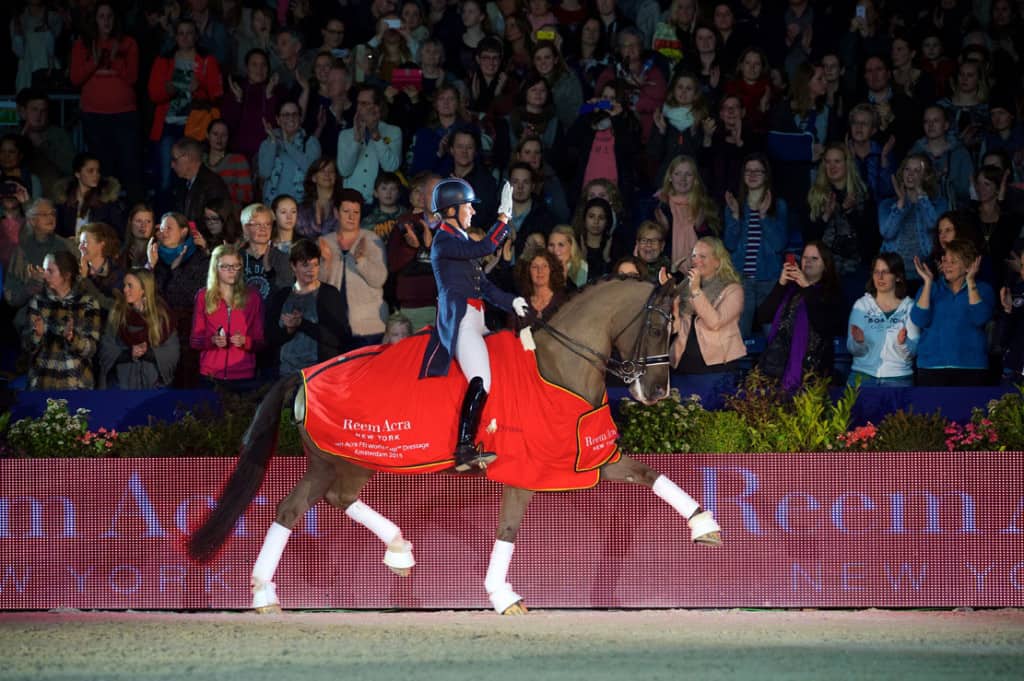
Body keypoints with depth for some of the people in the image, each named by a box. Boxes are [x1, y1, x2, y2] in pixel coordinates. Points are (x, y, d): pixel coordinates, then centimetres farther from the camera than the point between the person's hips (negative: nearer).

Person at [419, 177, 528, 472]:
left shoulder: (461, 241, 22)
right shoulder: (444, 241, -7)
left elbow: (484, 286, 20)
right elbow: (485, 247, -22)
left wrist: (511, 302, 7)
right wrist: (504, 216, -19)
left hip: (472, 322, 10)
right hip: (460, 322, -10)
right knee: (480, 382, -23)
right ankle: (465, 449, -31)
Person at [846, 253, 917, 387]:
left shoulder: (909, 307, 3)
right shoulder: (862, 305, 6)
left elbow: (911, 352, -3)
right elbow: (853, 350, 0)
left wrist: (903, 343, -24)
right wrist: (858, 342, -21)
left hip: (897, 380, -1)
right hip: (863, 377, 1)